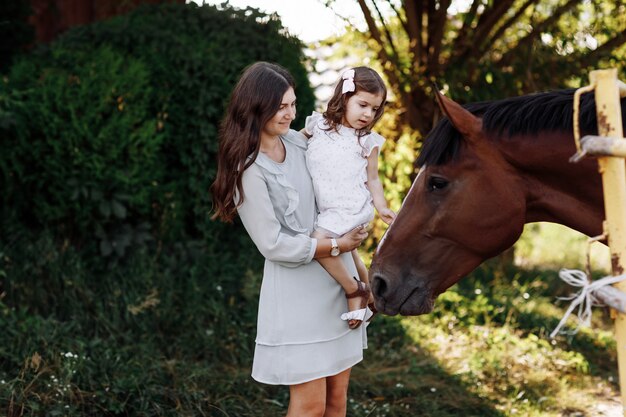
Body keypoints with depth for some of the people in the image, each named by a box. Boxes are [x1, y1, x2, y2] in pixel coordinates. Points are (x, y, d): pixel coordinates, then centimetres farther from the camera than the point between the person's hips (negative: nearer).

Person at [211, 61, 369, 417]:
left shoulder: (300, 142, 5)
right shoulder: (250, 170, -14)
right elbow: (274, 244, -16)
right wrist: (338, 245, -12)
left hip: (339, 280, 7)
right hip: (298, 289, -7)